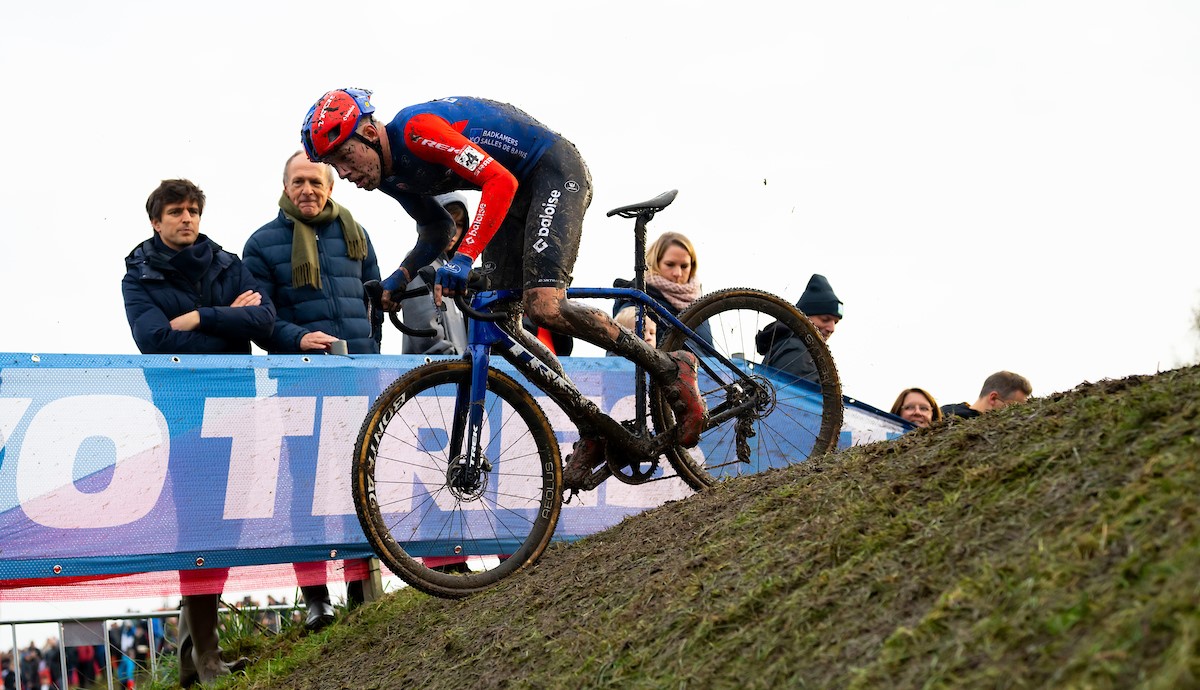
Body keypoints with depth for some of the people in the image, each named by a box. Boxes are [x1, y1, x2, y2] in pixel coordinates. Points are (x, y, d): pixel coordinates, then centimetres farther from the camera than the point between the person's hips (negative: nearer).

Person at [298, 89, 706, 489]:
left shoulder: (416, 128, -27)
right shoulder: (389, 175, 2)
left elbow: (500, 182, -33)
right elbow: (438, 229, 17)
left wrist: (465, 258, -41)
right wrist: (400, 277, 0)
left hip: (556, 172, -10)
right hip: (518, 188, 10)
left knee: (544, 307, -26)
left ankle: (670, 370, -12)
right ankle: (593, 433, 5)